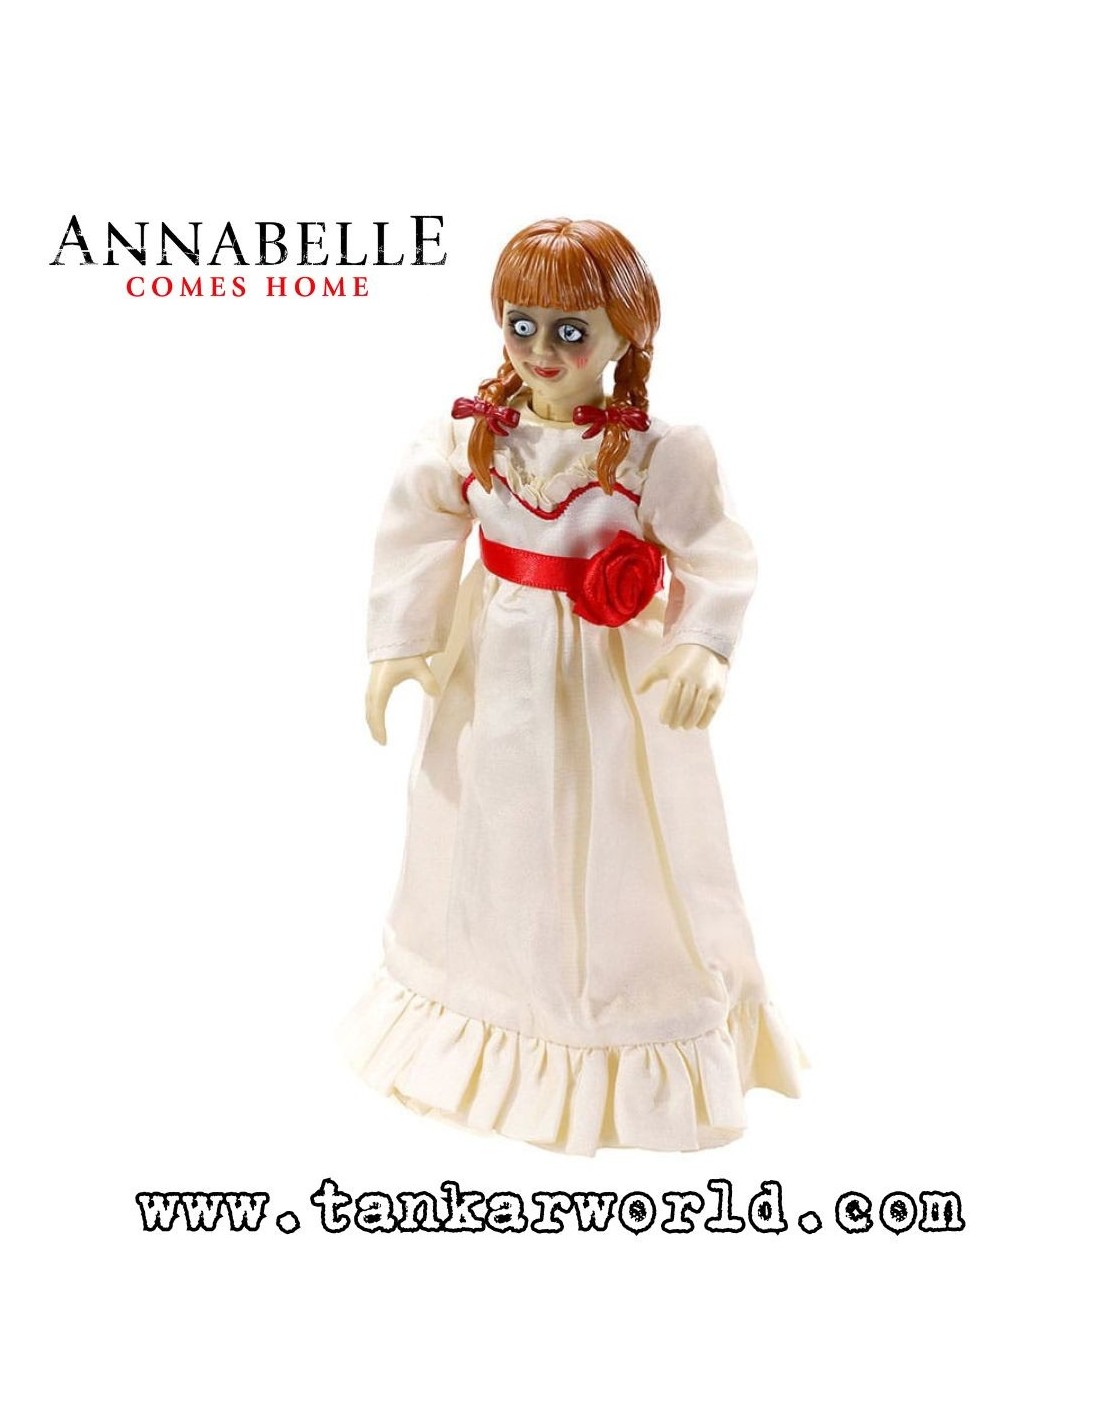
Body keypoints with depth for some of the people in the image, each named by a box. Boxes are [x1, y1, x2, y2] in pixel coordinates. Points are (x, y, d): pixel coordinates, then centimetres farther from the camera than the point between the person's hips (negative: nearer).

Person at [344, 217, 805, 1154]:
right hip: (493, 673, 4)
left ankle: (640, 1051, 29)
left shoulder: (658, 452, -15)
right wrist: (395, 648, -3)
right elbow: (416, 541, 0)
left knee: (607, 851, 8)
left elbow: (719, 560, -15)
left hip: (605, 684, -3)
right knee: (490, 839, 17)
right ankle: (491, 1017, 41)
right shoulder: (470, 435, -6)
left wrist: (701, 651, -30)